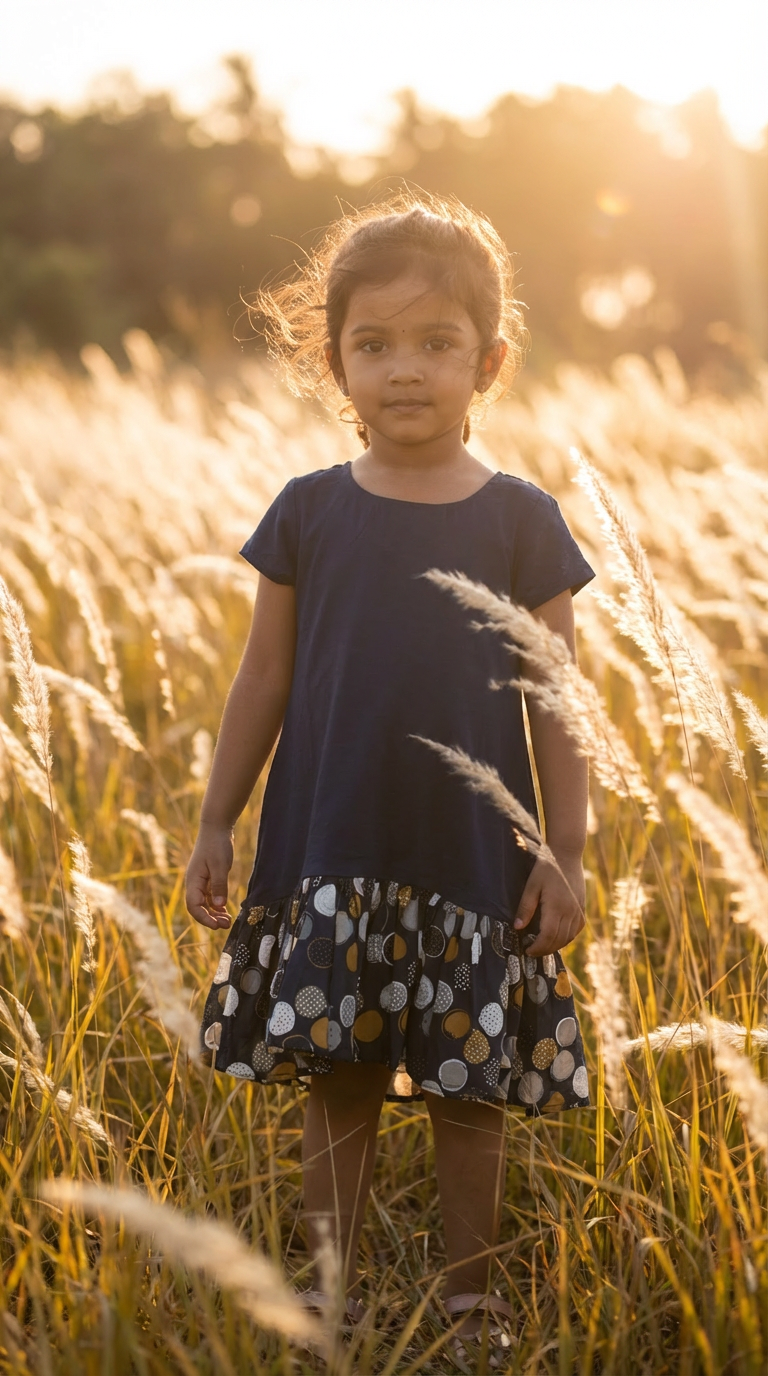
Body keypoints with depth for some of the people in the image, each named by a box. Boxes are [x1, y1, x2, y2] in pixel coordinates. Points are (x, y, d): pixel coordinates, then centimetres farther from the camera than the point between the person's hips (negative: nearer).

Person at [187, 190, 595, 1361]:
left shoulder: (521, 521, -2)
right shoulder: (309, 513, 1)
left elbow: (556, 704, 0)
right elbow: (265, 682, 6)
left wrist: (566, 853, -3)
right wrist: (217, 825, 5)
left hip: (473, 862, -1)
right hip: (328, 857, 1)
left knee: (469, 1092, 8)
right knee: (335, 1081, 7)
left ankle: (473, 1298, 26)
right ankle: (332, 1297, 22)